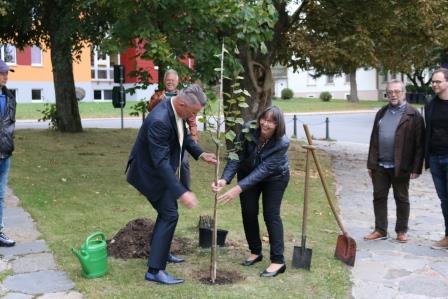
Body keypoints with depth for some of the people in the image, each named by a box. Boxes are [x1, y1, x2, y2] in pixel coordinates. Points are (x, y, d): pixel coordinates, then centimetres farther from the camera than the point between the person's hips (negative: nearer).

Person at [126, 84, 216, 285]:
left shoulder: (177, 110, -6)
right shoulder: (159, 120, -35)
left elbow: (184, 135, 13)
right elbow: (160, 161, -37)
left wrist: (200, 154, -2)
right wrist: (182, 192, -39)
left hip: (163, 169, 9)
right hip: (151, 172, -9)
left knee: (168, 210, 21)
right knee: (169, 214, -10)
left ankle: (160, 251, 40)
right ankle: (154, 270, -5)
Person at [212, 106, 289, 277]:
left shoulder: (282, 143, -33)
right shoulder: (248, 130, -27)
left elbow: (263, 170, -37)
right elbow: (236, 157, -29)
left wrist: (239, 188, -44)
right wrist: (225, 179, -45)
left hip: (275, 178, -3)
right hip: (248, 173, 3)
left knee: (271, 214, -9)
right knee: (248, 213, 2)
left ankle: (278, 261, -4)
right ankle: (255, 252, 21)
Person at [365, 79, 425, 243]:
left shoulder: (413, 115, -5)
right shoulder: (381, 113, 13)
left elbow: (420, 143, -8)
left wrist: (416, 168, -13)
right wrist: (371, 163, 9)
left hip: (400, 167, -5)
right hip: (380, 166, 5)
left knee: (402, 199, 8)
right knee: (379, 197, 8)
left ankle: (401, 231, 20)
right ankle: (380, 230, 19)